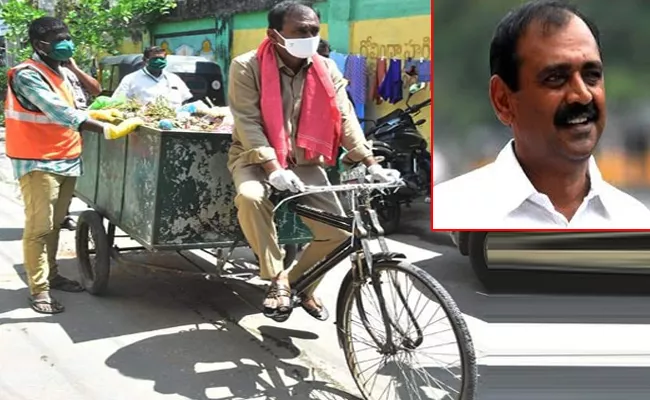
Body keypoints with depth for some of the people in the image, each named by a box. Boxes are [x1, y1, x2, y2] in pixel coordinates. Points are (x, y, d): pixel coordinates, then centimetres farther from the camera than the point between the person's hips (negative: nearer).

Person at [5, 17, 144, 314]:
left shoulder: (64, 75, 11)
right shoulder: (27, 75, -16)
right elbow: (59, 113, -27)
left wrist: (99, 114, 0)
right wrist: (107, 130, -33)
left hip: (66, 160, 8)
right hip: (38, 163, -8)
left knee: (54, 225, 15)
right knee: (39, 228, -3)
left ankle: (51, 275, 27)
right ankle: (38, 289, 3)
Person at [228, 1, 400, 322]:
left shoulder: (326, 70, -1)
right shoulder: (247, 67, -13)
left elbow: (345, 119, -4)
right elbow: (248, 123, -19)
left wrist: (371, 164, -15)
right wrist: (273, 169, -32)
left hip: (304, 162, 3)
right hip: (257, 158, -3)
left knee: (337, 231, -12)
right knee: (250, 198, -37)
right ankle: (277, 279, -18)